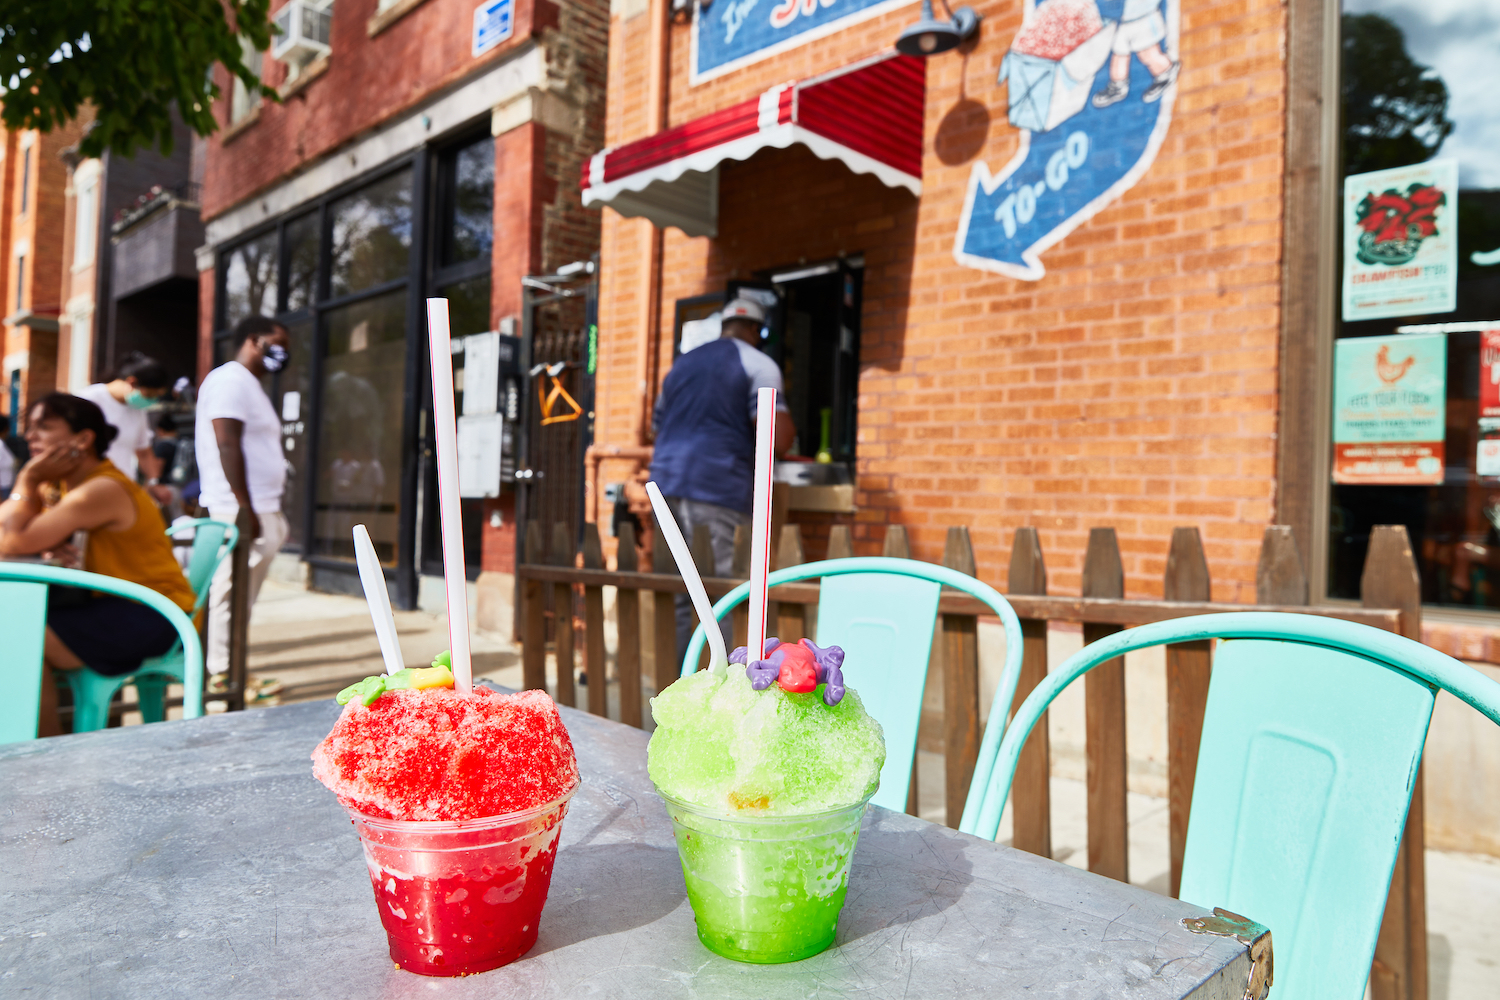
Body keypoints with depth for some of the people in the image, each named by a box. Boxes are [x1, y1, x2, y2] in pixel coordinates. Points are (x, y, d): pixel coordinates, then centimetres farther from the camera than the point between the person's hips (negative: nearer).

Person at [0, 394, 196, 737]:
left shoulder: (103, 491, -20)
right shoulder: (60, 482, 11)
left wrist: (27, 481, -11)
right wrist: (49, 542, -15)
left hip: (152, 618, -10)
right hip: (116, 603, 10)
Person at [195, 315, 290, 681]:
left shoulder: (250, 385, 22)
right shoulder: (231, 380, -9)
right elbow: (228, 445, -19)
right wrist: (246, 508, -23)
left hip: (260, 509, 10)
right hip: (240, 511, -10)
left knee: (242, 596, 12)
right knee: (231, 593, -6)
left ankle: (229, 671, 19)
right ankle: (223, 675, 0)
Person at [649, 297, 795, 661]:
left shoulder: (682, 363, 24)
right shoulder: (758, 364, 3)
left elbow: (657, 426, 29)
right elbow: (778, 438, -9)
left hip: (666, 479, 6)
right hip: (720, 486, -6)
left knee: (675, 598, 10)